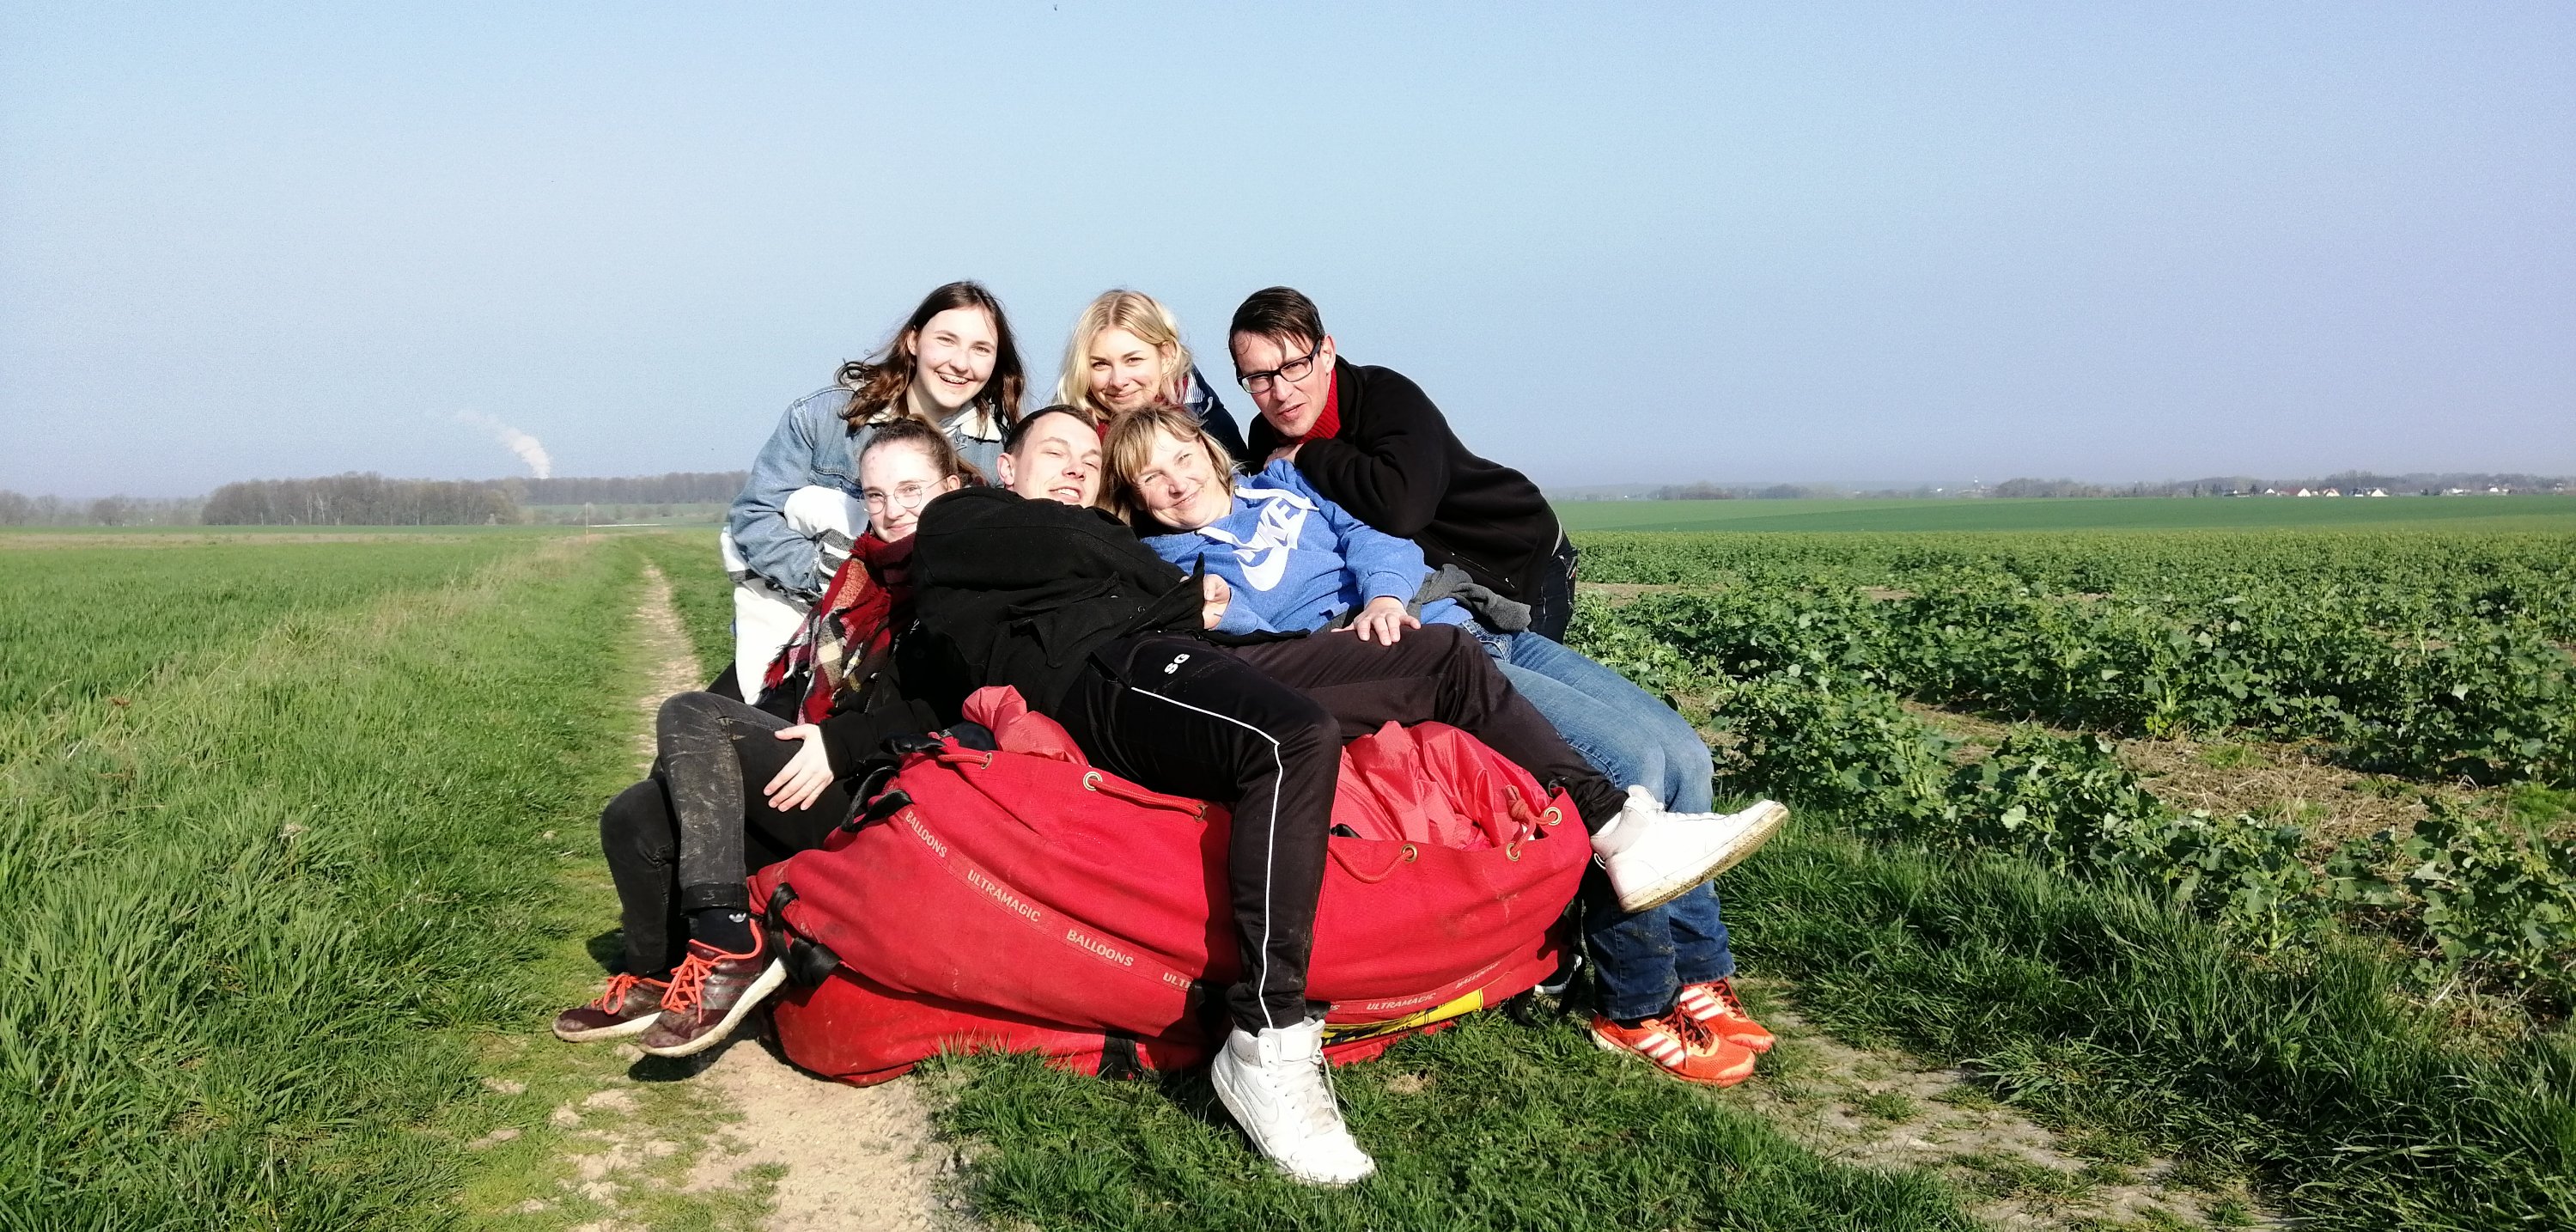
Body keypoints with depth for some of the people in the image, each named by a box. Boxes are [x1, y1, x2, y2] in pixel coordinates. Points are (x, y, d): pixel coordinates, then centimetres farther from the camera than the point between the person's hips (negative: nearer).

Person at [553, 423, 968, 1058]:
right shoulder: (865, 573, 20)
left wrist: (838, 744, -22)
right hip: (834, 777, 8)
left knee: (689, 718, -19)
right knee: (633, 820, 2)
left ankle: (728, 948, -26)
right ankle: (654, 977, 22)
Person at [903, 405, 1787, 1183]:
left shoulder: (1093, 539, 39)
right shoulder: (955, 524, 19)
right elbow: (1060, 552, 1)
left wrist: (1190, 604, 1)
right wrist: (1181, 602, 11)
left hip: (1190, 663, 8)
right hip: (1103, 676, -8)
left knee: (1444, 659, 5)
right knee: (1293, 735, -38)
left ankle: (1616, 833, 3)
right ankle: (1266, 1046, -36)